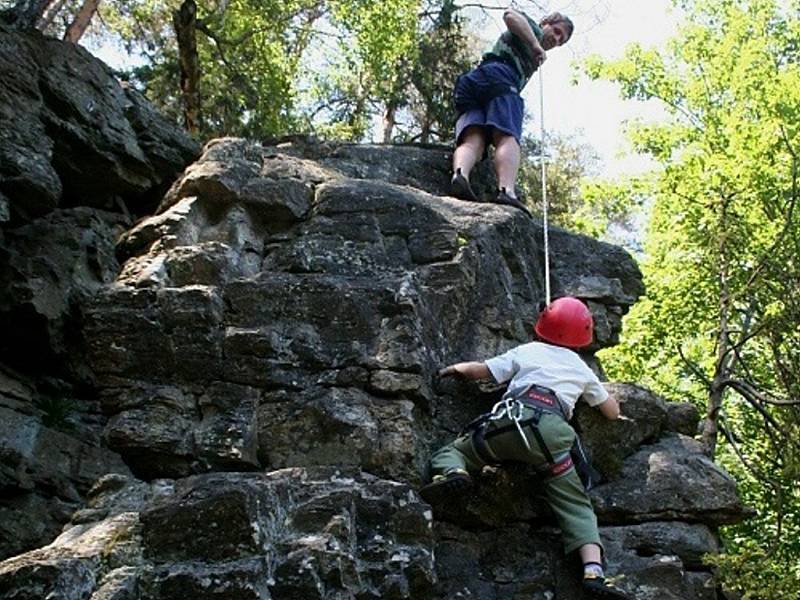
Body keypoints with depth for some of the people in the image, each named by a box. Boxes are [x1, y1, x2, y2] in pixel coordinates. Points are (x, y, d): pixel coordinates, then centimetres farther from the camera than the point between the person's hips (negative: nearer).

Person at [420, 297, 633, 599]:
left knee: (451, 452, 15)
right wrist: (597, 390, 59)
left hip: (511, 419, -1)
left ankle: (453, 473, -21)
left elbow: (479, 371, 24)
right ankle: (594, 571, -17)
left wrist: (457, 368, 45)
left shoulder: (527, 351, 26)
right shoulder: (582, 369, 31)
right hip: (552, 433, 1)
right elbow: (613, 412, 40)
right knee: (576, 506, 6)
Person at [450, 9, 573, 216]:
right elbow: (510, 15, 0)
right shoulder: (532, 28, 21)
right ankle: (506, 191, -46)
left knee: (472, 140, -19)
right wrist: (535, 45, 0)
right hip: (498, 76, -7)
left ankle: (460, 174, -49)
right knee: (508, 137, -24)